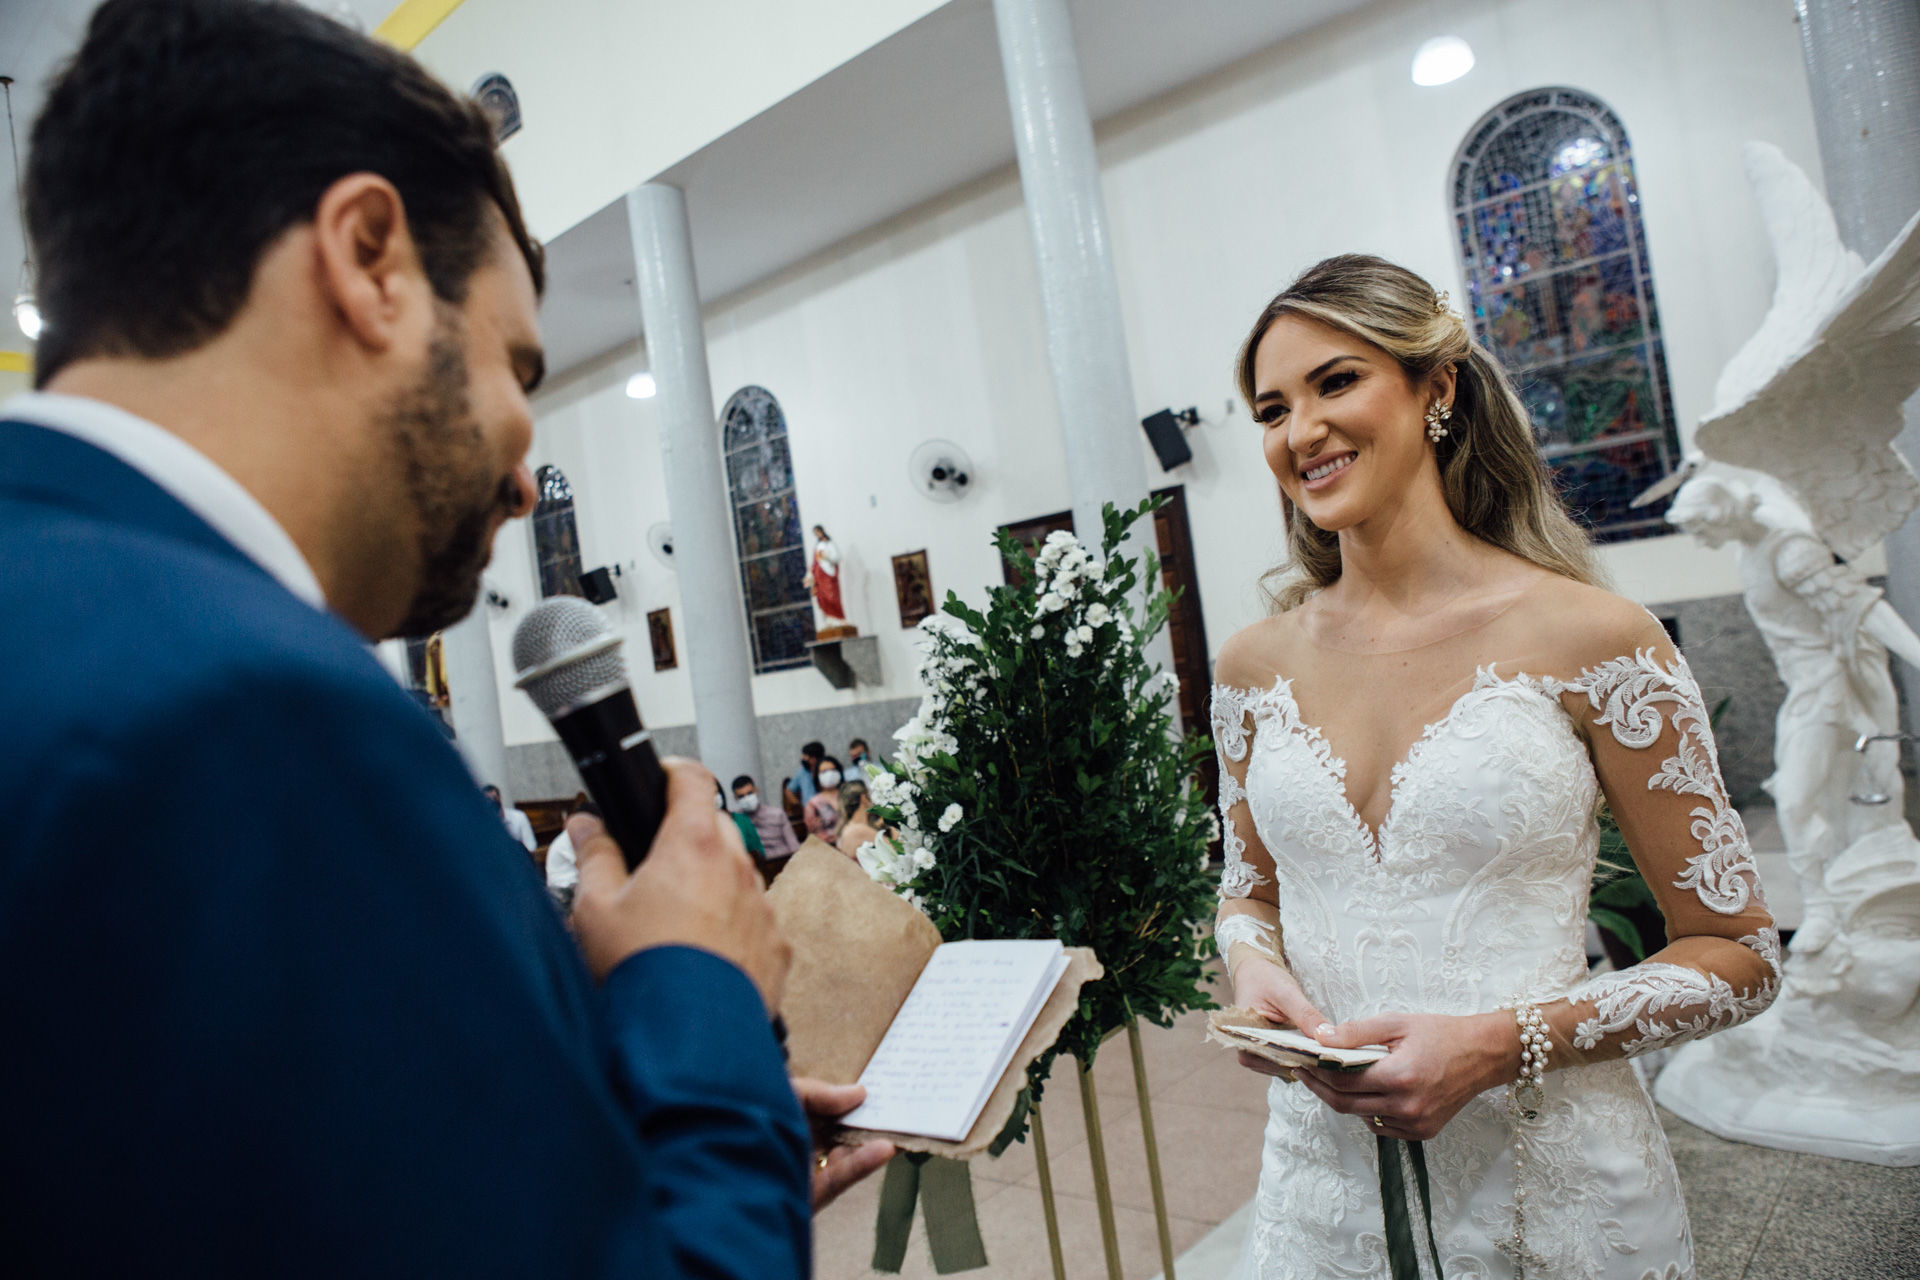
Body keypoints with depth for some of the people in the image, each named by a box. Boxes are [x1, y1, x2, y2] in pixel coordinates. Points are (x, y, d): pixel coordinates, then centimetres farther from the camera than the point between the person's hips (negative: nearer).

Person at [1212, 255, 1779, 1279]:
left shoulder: (1589, 637, -11)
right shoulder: (1254, 665, -1)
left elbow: (1738, 953, -5)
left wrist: (1501, 1043, -19)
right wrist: (1253, 967, -10)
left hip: (1556, 1191, -2)